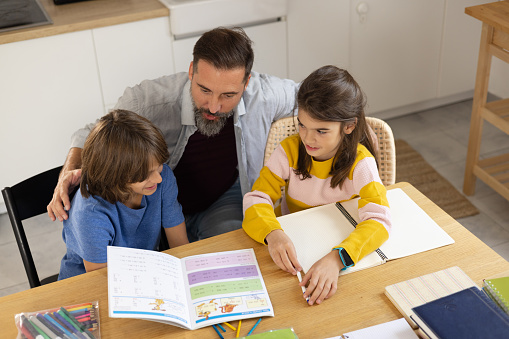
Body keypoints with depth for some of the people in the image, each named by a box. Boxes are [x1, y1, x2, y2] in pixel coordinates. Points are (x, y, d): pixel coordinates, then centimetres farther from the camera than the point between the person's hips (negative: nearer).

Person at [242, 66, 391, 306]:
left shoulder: (360, 163, -18)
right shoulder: (289, 150, -11)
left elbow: (379, 221, -29)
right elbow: (256, 198, -14)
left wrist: (336, 259, -48)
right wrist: (272, 233, -38)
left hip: (340, 243, -2)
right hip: (289, 241, 3)